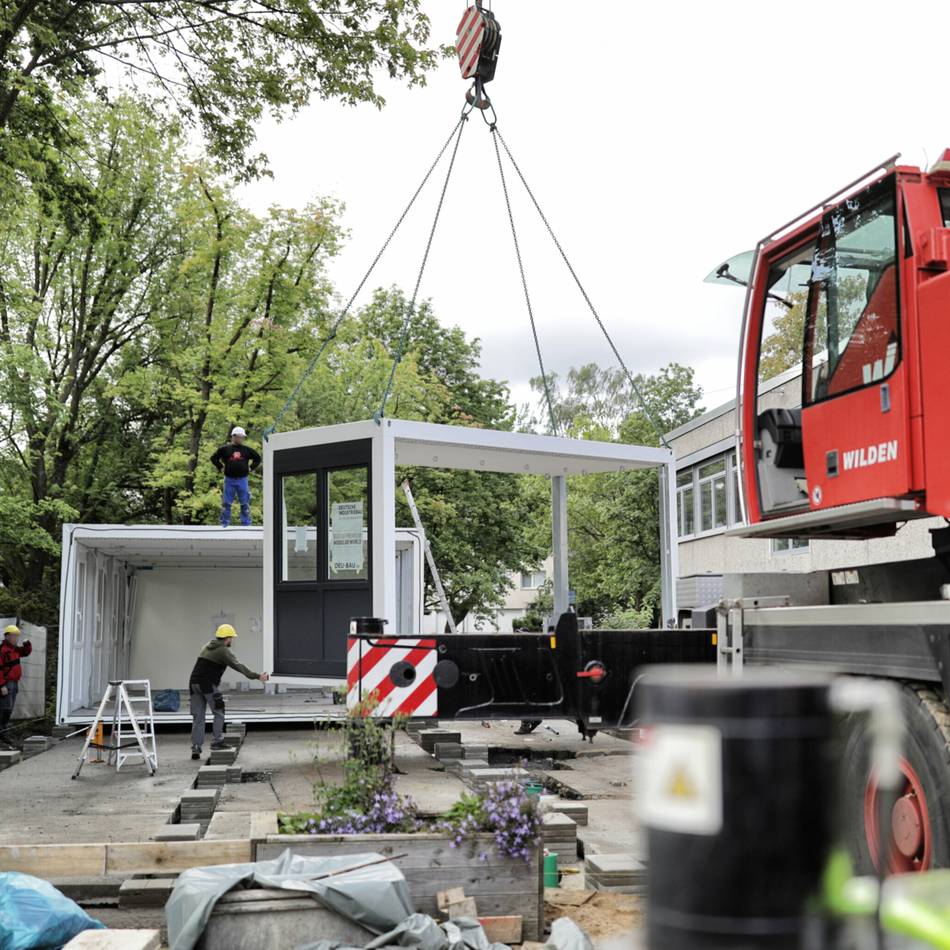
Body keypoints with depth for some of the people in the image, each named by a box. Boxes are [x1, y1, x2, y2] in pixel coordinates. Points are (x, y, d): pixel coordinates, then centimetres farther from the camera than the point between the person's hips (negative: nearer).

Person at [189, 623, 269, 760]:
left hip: (194, 682, 8)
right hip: (208, 684, -7)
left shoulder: (208, 646, 18)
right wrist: (257, 676, -16)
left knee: (198, 717, 7)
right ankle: (216, 741, 6)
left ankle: (196, 749, 6)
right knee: (219, 713, 8)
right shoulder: (223, 651, -7)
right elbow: (239, 666, -14)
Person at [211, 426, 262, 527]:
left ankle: (246, 524, 10)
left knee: (245, 503, 3)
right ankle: (224, 524, 11)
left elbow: (257, 458, 17)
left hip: (242, 480, 1)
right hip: (229, 480, -1)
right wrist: (221, 467, 3)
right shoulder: (225, 449, 2)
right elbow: (214, 458, 10)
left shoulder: (247, 450, 6)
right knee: (226, 503, 4)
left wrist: (251, 468, 8)